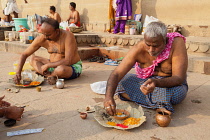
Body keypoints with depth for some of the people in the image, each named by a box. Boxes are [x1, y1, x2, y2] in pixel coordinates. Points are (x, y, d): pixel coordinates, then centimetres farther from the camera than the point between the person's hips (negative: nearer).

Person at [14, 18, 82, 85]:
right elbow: (24, 55, -4)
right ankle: (51, 76, -22)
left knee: (61, 69, -39)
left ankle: (50, 75, -6)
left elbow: (68, 61, -31)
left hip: (73, 67, -6)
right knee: (32, 59, -2)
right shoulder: (41, 39, -10)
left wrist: (47, 65, -24)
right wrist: (18, 72, -17)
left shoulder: (67, 36, -25)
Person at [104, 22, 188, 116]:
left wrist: (156, 83, -51)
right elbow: (116, 74, -26)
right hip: (145, 81, 3)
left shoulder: (177, 43, -27)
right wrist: (108, 96, -44)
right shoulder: (139, 49, -22)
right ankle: (160, 105, -22)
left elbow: (179, 78, -31)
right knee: (120, 83, -23)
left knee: (178, 92, -38)